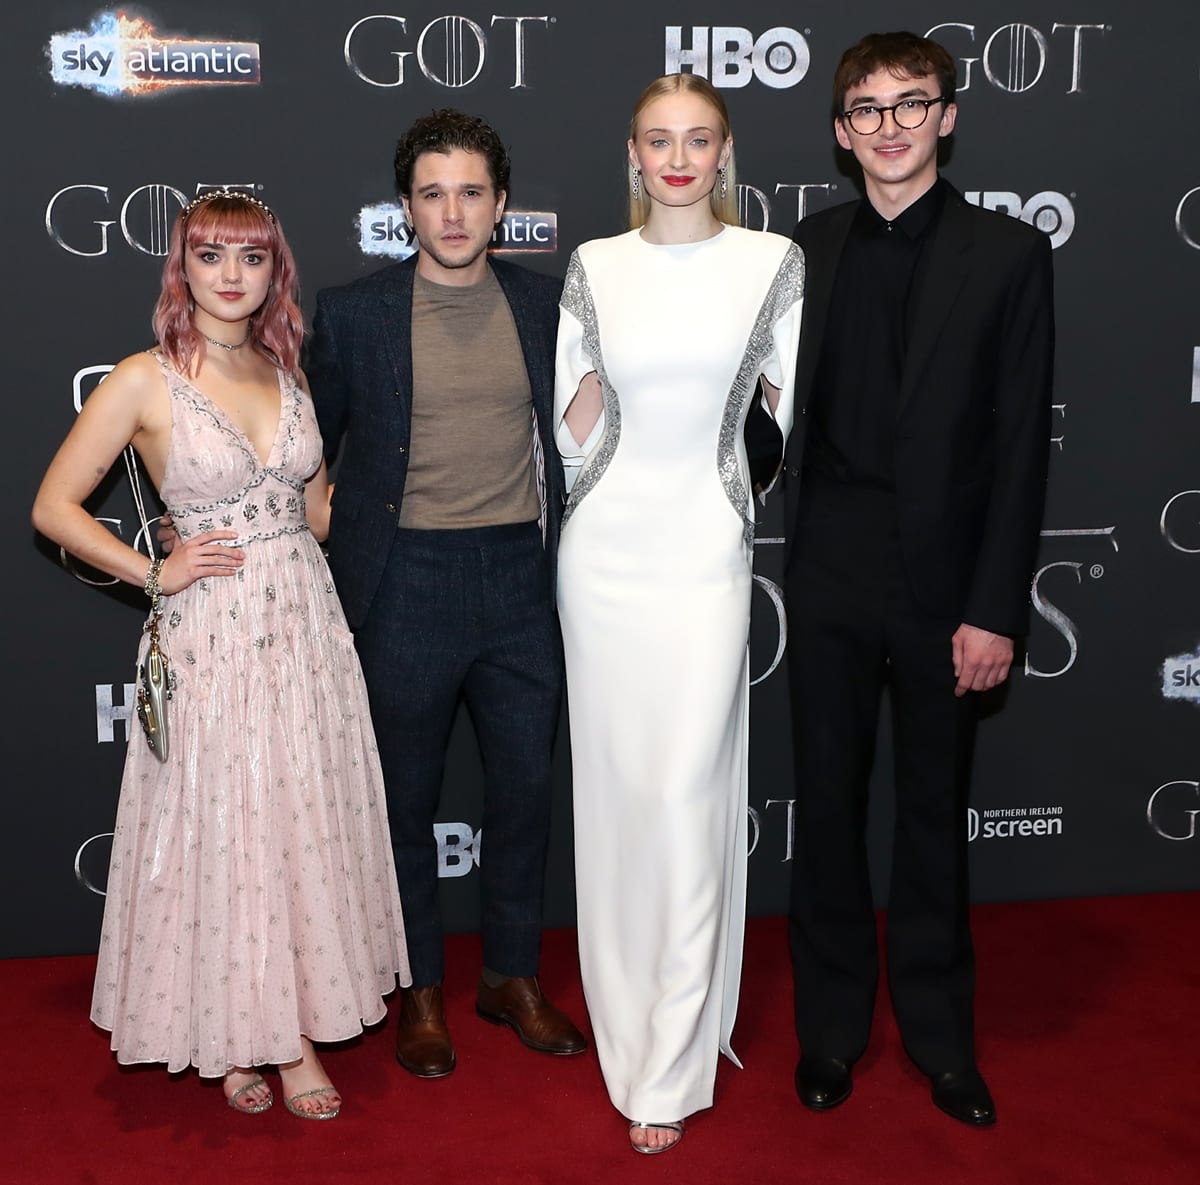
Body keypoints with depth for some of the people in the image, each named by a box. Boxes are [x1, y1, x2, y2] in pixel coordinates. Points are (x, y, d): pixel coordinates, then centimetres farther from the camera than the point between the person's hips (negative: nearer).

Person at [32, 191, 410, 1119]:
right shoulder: (144, 382, -7)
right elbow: (54, 508, -5)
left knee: (304, 827, 10)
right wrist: (155, 573, -8)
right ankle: (228, 1033, 23)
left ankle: (295, 1027, 24)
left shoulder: (285, 374, 9)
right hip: (214, 638, -5)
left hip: (306, 626, 5)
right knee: (220, 832, 5)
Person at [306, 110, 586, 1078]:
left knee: (526, 787, 11)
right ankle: (421, 992, 27)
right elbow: (312, 447, 5)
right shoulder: (354, 312, -2)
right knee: (406, 798, 10)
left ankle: (513, 977, 30)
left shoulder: (546, 304, 3)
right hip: (405, 584, -2)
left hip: (521, 576, 2)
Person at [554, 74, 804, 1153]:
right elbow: (575, 418, 11)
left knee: (685, 795, -5)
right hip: (604, 544, 3)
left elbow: (801, 413, 4)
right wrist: (600, 362, -3)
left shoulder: (772, 264, 1)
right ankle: (625, 1009, 28)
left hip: (706, 548, -2)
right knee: (615, 786, 9)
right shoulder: (595, 267, 6)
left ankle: (668, 1073, 5)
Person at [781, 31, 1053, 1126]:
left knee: (935, 811, 10)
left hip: (943, 581, -2)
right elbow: (791, 403, 9)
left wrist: (996, 607, -11)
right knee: (829, 803, 11)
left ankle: (941, 1034, 27)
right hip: (829, 576, 2)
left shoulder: (1008, 254, -3)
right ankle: (833, 1025, 27)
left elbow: (1020, 444, -7)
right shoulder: (810, 248, 6)